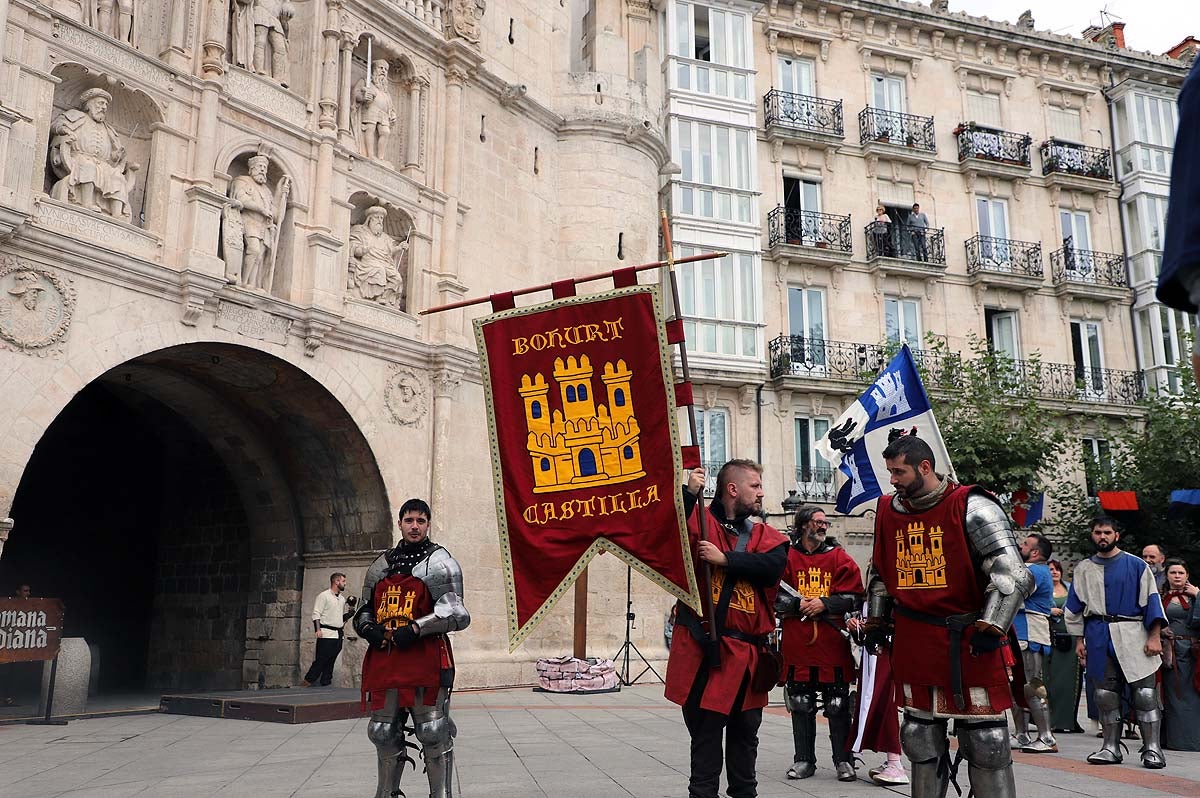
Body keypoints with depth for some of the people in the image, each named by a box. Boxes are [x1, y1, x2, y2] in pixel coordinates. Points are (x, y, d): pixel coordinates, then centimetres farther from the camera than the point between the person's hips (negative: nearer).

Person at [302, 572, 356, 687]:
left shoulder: (342, 599, 18)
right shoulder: (324, 595, -4)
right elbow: (316, 614, -9)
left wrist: (350, 611, 6)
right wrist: (318, 629, -18)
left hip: (338, 635, 7)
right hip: (326, 634, -7)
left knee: (331, 661, 8)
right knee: (321, 659, -8)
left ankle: (325, 682, 13)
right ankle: (308, 680, 0)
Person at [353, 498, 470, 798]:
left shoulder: (440, 562, 1)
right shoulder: (381, 565, 18)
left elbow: (456, 613, -7)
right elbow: (363, 611, 24)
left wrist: (416, 628, -16)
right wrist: (369, 629, 2)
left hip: (425, 660, -5)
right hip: (383, 661, 5)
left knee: (434, 734, -4)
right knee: (384, 733, 12)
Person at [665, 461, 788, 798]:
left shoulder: (766, 536, 12)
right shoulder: (699, 521, 1)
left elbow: (772, 566, -9)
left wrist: (725, 559, -16)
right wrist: (688, 493, -24)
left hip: (748, 651, 4)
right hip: (702, 646, -3)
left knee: (745, 730, 13)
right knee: (705, 727, 3)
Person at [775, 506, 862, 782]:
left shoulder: (840, 558, 8)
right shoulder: (786, 557, 5)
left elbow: (853, 596, 0)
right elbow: (774, 596, 0)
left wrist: (824, 604, -13)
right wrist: (798, 605, -16)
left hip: (833, 645, 0)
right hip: (797, 644, 0)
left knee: (838, 705, 4)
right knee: (801, 705, 8)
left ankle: (843, 760, 15)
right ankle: (804, 760, 19)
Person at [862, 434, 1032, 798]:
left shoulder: (972, 508, -11)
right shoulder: (888, 511, 8)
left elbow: (1012, 573, -15)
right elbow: (879, 573, 21)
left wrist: (990, 628, -20)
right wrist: (875, 622, 19)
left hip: (968, 641, -5)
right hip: (914, 642, 6)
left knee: (984, 737, 0)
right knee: (921, 736, 13)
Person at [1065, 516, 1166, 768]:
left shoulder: (1136, 566, 5)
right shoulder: (1084, 569, 14)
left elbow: (1151, 601, 2)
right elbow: (1075, 607, 17)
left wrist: (1154, 637, -6)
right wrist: (1079, 640, 11)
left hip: (1132, 636, -3)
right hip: (1098, 638, 3)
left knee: (1145, 694, -7)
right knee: (1105, 695, 4)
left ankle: (1152, 749, -1)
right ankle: (1111, 748, 11)